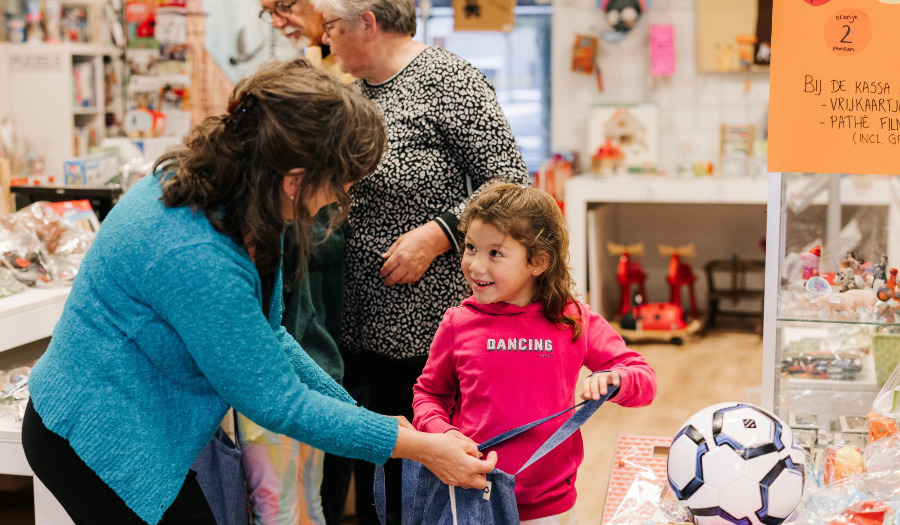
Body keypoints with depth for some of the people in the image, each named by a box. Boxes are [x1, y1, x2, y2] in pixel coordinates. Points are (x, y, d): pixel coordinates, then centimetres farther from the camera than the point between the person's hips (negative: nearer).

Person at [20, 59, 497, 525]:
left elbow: (266, 334, 6)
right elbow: (274, 399, -23)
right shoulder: (195, 257, -34)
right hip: (98, 444, -9)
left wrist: (356, 414, 4)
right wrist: (416, 447, -18)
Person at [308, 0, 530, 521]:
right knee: (373, 480, 15)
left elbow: (510, 181, -13)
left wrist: (435, 234, -20)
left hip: (432, 329, -7)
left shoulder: (448, 80, -11)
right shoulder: (357, 91, 12)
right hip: (364, 329, 8)